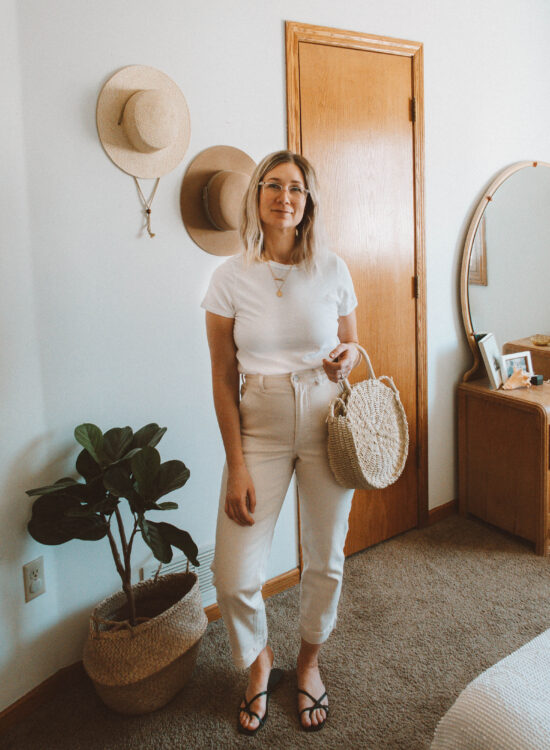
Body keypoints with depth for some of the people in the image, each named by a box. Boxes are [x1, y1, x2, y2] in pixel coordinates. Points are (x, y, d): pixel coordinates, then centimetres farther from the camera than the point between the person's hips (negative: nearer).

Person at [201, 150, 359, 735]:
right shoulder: (231, 276, -4)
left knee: (324, 560, 12)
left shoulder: (332, 270, -1)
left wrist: (347, 357, -15)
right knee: (234, 575, -3)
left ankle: (309, 662, 42)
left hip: (325, 423, 1)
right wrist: (237, 466, -8)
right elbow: (223, 375, -4)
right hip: (260, 426, -1)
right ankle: (259, 663, 31)